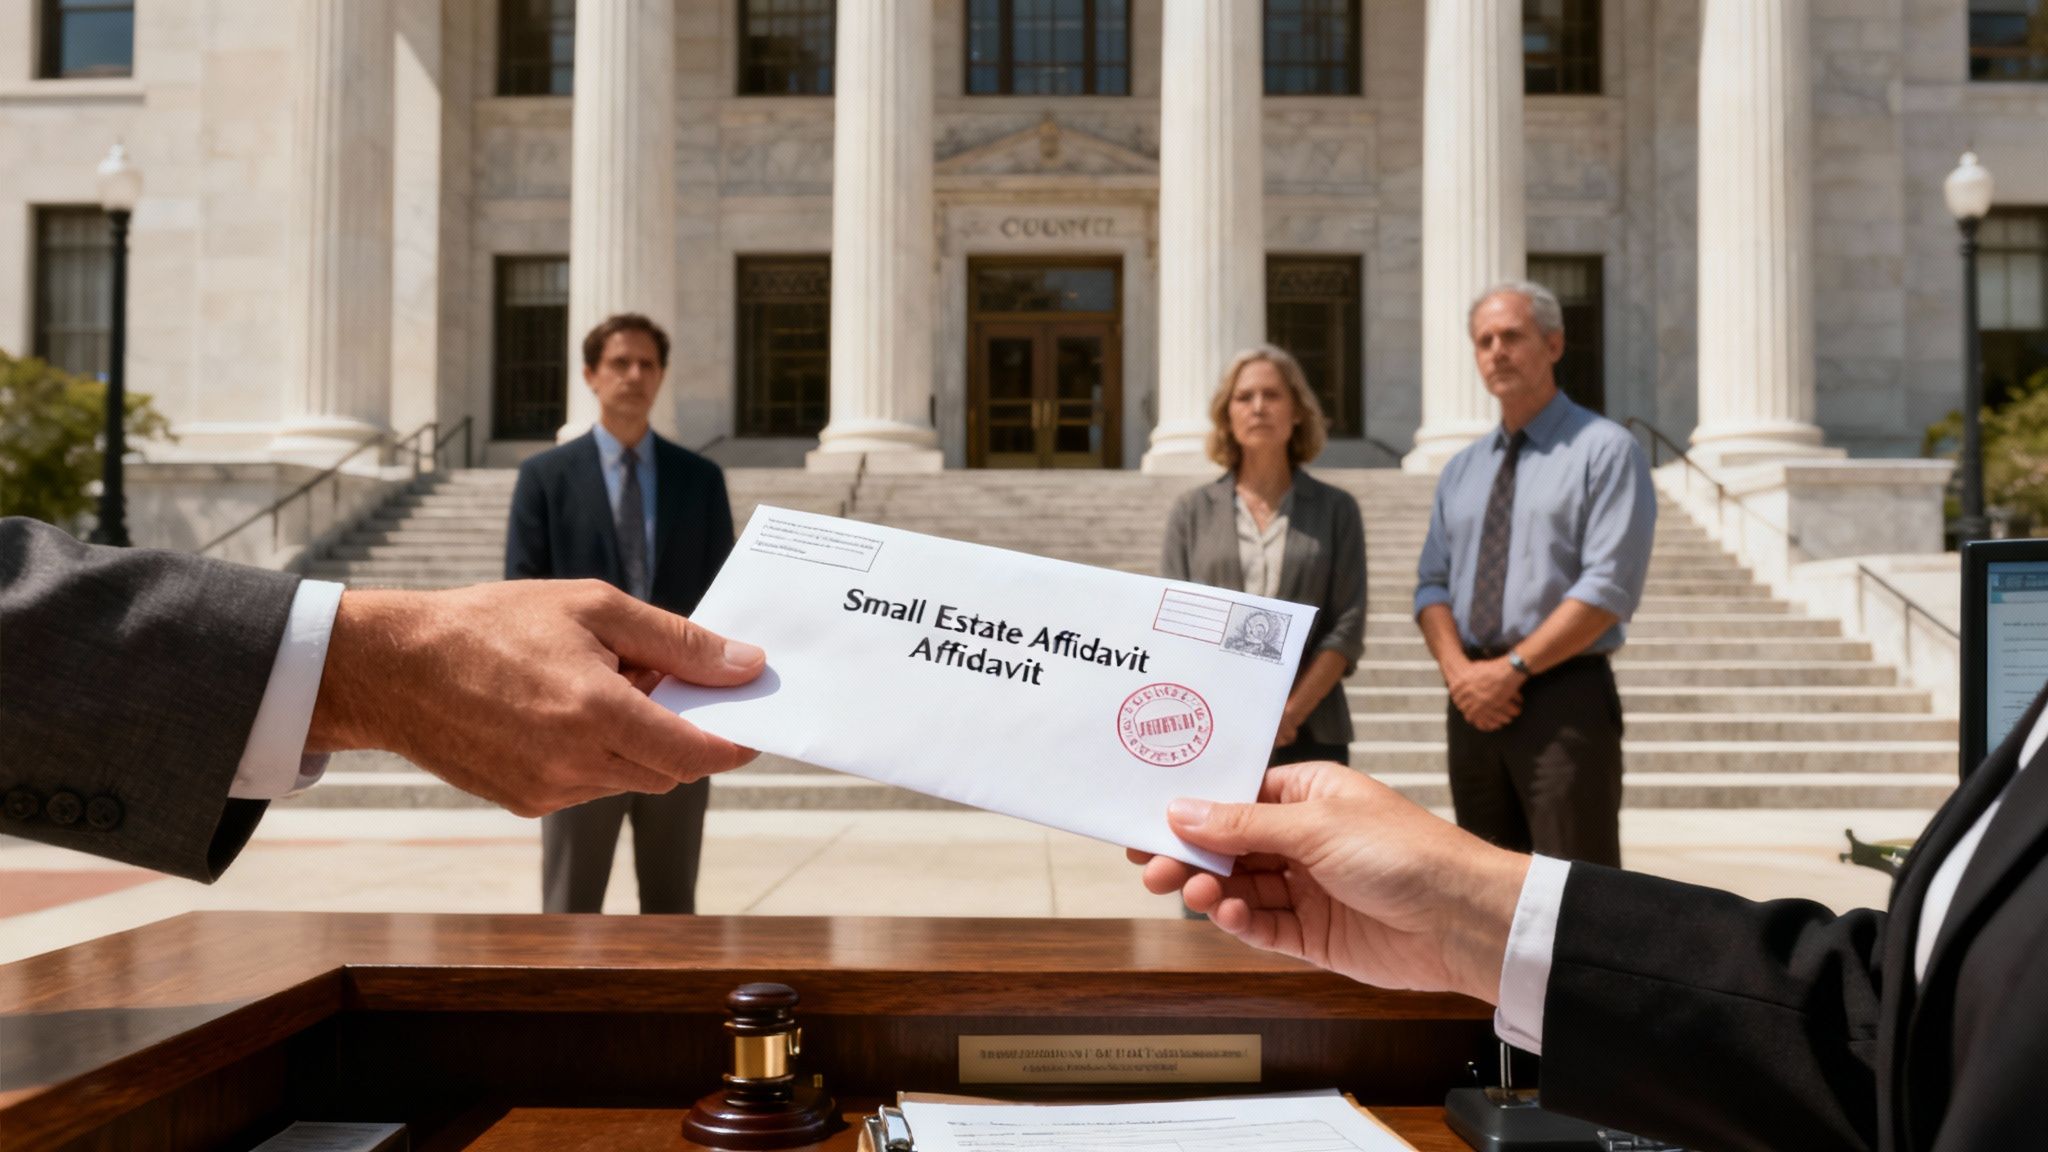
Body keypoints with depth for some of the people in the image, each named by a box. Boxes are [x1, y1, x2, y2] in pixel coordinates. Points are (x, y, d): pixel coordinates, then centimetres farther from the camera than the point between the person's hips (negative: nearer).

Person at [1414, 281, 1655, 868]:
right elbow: (1432, 584, 12)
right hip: (1474, 703, 6)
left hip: (1565, 698, -6)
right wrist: (1459, 670, -7)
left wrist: (1511, 668, -16)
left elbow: (1610, 588, -13)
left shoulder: (1605, 450, -3)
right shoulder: (1461, 469, 16)